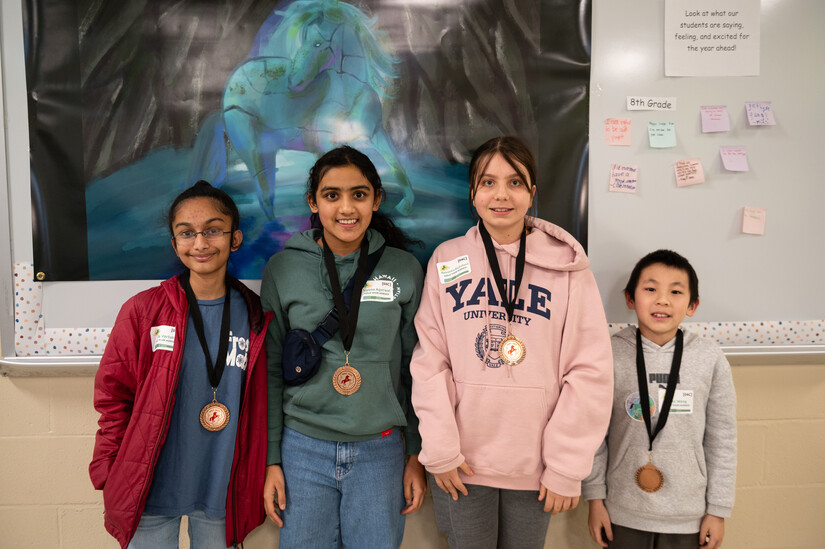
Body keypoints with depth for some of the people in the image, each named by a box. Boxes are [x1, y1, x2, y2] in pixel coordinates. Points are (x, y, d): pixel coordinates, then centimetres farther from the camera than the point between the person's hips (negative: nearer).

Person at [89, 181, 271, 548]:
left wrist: (258, 480, 3)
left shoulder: (255, 318, -2)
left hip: (220, 491, 1)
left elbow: (260, 409, 4)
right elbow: (112, 395, -1)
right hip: (151, 489, -1)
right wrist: (110, 474, -4)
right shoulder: (143, 310, -6)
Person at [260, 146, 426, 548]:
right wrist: (271, 458, 1)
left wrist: (417, 455, 3)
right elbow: (270, 368, 2)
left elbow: (415, 368, 3)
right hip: (304, 447, 0)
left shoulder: (404, 269, -2)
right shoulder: (283, 269, -3)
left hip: (380, 450, 0)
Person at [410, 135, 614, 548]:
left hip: (535, 468, 0)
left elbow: (590, 372, -5)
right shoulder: (447, 260, 0)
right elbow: (429, 362, -1)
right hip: (462, 465, 1)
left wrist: (567, 467, -6)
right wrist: (440, 449, -6)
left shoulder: (567, 266, -4)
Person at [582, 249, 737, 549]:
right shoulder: (611, 355, -9)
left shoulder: (710, 359, -6)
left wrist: (718, 510, 2)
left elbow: (722, 439, 0)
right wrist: (595, 498, -1)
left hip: (687, 514, 1)